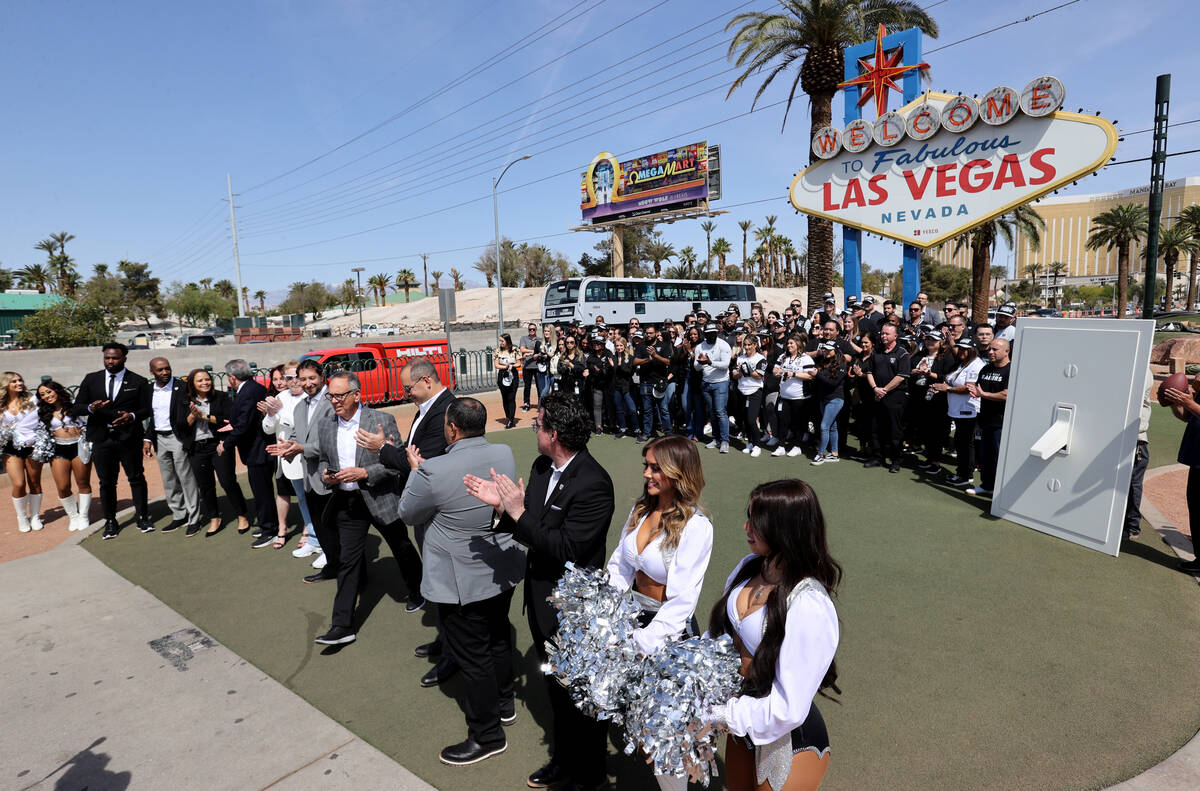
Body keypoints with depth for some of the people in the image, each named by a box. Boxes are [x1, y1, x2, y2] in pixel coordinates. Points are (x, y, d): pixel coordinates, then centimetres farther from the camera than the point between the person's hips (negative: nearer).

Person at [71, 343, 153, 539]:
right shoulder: (91, 379, 9)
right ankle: (110, 521, 20)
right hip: (101, 439, 2)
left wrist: (132, 416, -19)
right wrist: (91, 408, -16)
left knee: (137, 479, 4)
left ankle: (143, 518, 15)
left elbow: (146, 409, 2)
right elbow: (75, 408, 7)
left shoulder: (138, 382, 3)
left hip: (129, 438, -2)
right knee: (106, 482, 9)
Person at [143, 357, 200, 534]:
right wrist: (147, 439, 12)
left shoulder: (182, 387, -9)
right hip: (159, 439, 6)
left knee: (186, 479, -2)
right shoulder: (149, 390, 8)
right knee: (169, 481, 13)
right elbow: (150, 416, 16)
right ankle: (179, 516, 24)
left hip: (178, 438, -6)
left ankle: (193, 518, 5)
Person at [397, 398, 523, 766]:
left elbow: (409, 514, -10)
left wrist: (415, 470, 5)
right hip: (502, 570, 7)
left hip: (462, 582, -7)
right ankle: (504, 702, 48)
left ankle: (487, 735, 29)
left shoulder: (433, 472, -28)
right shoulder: (505, 454, -10)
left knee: (474, 658, 11)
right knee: (498, 638, 26)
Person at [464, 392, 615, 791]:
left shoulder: (593, 483, -28)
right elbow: (529, 527, 3)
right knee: (556, 686, 27)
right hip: (542, 601, 8)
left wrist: (518, 512, -29)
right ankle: (564, 758, 51)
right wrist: (501, 504, -14)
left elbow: (567, 549, -30)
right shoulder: (542, 467, -2)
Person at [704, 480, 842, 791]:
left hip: (789, 740, -6)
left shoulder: (809, 607, -33)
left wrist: (719, 715, -23)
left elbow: (787, 708, -29)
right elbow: (721, 631, 4)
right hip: (742, 718, 7)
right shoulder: (750, 567, -10)